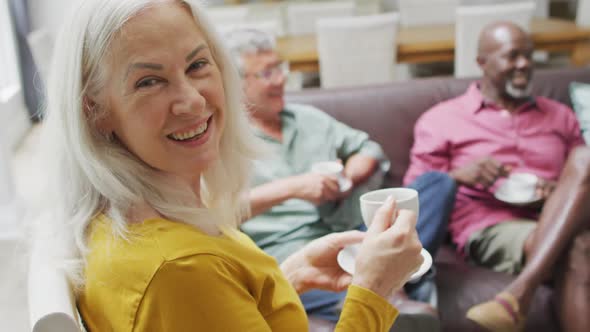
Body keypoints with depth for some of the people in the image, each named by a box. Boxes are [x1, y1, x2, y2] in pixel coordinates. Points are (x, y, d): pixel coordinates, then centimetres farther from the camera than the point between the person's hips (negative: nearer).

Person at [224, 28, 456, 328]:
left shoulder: (307, 117, 21)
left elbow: (368, 149, 25)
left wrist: (347, 177, 1)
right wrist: (292, 188, -21)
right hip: (288, 252, -6)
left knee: (437, 183, -10)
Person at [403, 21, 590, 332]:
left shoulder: (560, 116, 25)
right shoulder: (442, 120, 11)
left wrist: (564, 193, -2)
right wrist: (458, 175, -16)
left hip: (560, 226, 4)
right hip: (490, 229, -4)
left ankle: (518, 294, -40)